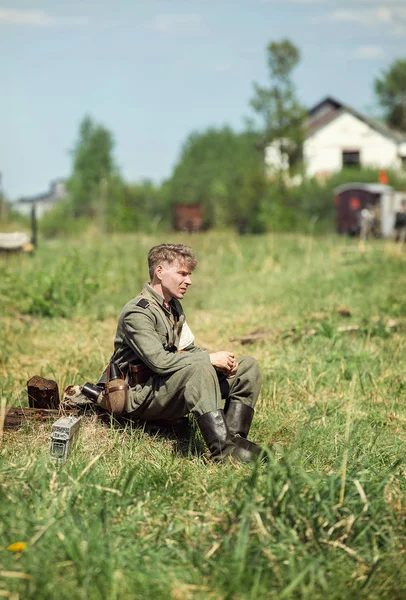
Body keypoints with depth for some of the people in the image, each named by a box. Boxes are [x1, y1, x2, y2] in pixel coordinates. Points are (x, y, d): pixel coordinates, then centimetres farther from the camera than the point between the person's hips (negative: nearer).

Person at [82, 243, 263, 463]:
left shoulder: (174, 307, 15)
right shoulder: (137, 312, -16)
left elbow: (188, 350, 16)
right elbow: (158, 361, -26)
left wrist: (222, 361, -5)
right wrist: (211, 358, -22)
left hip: (173, 388, 9)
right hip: (142, 396, -9)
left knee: (248, 367, 1)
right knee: (199, 367, -37)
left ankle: (234, 438, -16)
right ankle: (222, 449, -42)